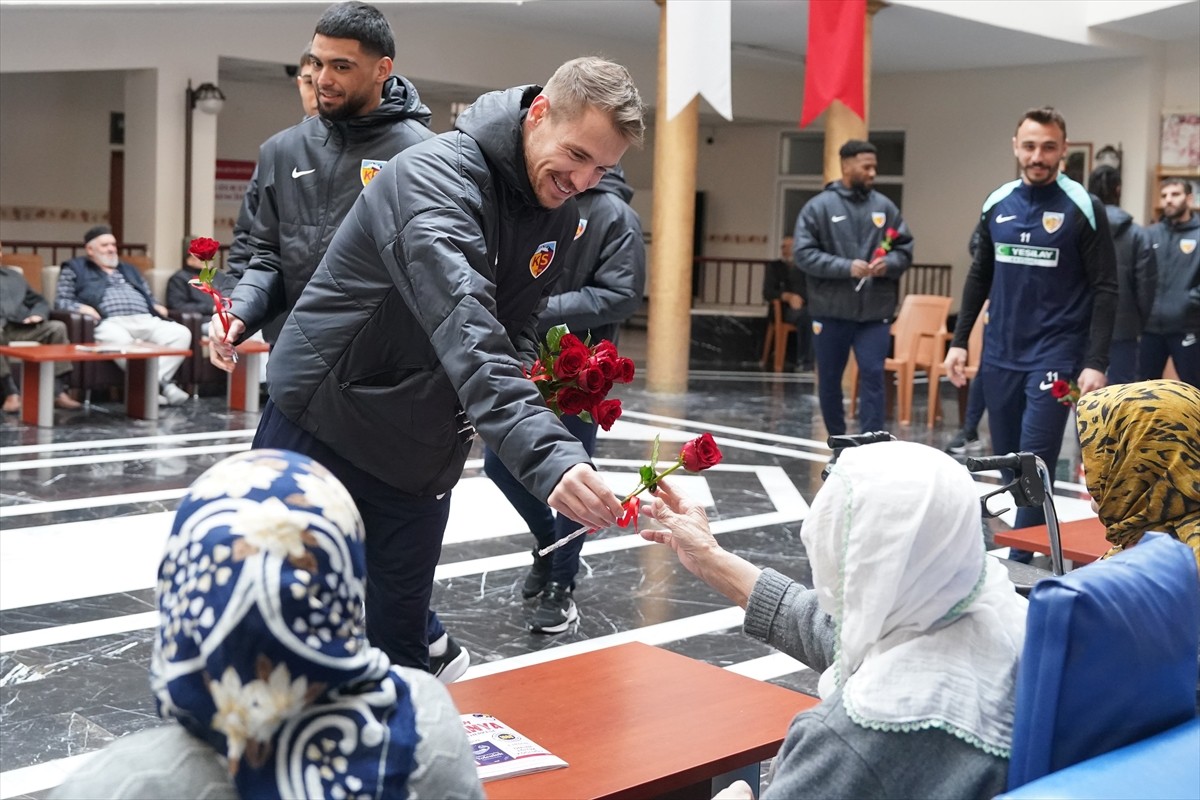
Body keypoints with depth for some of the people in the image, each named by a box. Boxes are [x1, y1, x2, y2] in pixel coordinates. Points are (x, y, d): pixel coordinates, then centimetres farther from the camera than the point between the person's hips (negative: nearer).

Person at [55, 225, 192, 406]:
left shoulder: (129, 269, 35)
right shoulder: (75, 268, 20)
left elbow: (149, 296, 34)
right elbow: (61, 300, 11)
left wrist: (157, 306, 10)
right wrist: (81, 307, -10)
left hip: (146, 321, 5)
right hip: (111, 323, -5)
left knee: (182, 333, -26)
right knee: (121, 341, -43)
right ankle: (161, 384, -42)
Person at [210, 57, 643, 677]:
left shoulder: (558, 212, 1)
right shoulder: (434, 176, -25)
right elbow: (465, 330, -40)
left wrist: (526, 388, -12)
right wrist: (547, 455, -52)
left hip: (420, 460, 6)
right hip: (321, 435, -6)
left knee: (398, 649, 11)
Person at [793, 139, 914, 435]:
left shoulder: (885, 207, 6)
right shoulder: (819, 207, -3)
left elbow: (906, 249, 10)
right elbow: (804, 253, -9)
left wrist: (889, 263, -13)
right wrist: (846, 267, -19)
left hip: (875, 312, 1)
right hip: (830, 311, -1)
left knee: (873, 377, -6)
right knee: (829, 380, 11)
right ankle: (837, 443, 27)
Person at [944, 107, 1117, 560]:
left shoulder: (1082, 209, -8)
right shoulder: (997, 204, 6)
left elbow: (1104, 290, -8)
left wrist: (1095, 363, -15)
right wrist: (959, 340, 10)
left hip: (1055, 356, -5)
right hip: (999, 356, 5)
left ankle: (1019, 561, -1)